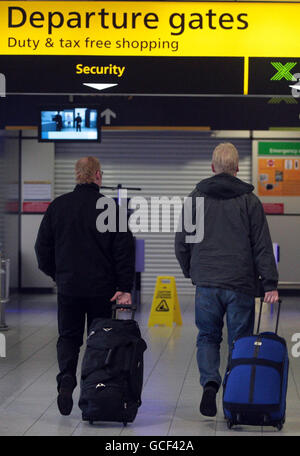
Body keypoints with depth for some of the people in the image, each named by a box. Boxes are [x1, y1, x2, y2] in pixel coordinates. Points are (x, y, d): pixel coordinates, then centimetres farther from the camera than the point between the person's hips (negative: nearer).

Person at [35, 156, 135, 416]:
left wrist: (55, 273, 21)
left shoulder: (57, 206, 1)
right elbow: (125, 249, -9)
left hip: (68, 286, 2)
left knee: (68, 336, 12)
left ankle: (66, 378, -11)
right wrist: (125, 288, -7)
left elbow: (43, 246, 7)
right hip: (101, 288, -2)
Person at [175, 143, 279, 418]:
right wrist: (270, 284, -2)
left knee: (208, 337, 13)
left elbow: (181, 242, 8)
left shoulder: (196, 198, 4)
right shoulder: (249, 200, -1)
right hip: (240, 283, -1)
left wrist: (190, 272, 23)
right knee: (240, 341, 7)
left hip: (206, 282, 1)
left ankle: (209, 382, -9)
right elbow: (262, 246, -4)